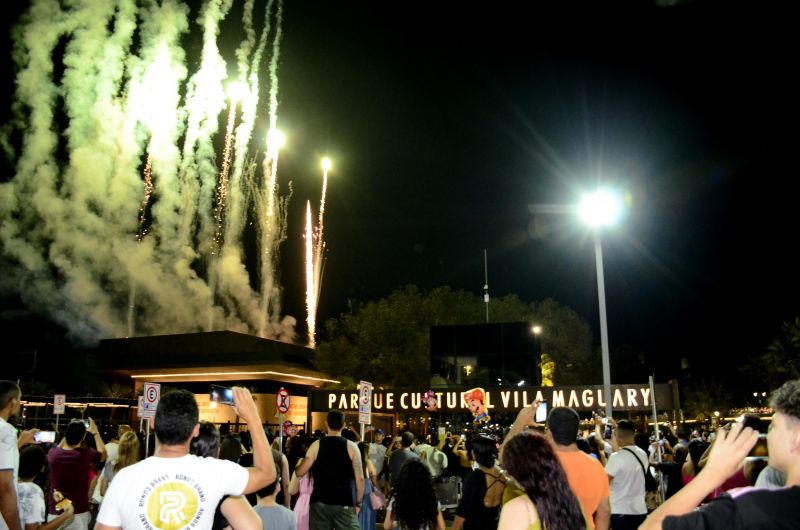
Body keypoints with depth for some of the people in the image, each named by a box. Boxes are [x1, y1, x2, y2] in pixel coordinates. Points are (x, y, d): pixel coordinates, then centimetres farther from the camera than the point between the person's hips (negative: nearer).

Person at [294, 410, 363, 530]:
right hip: (344, 503, -1)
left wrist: (296, 465, 22)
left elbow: (300, 472, 0)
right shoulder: (351, 447, -3)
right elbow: (360, 479, -4)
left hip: (319, 502, 1)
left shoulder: (316, 445, -1)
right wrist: (358, 503, 7)